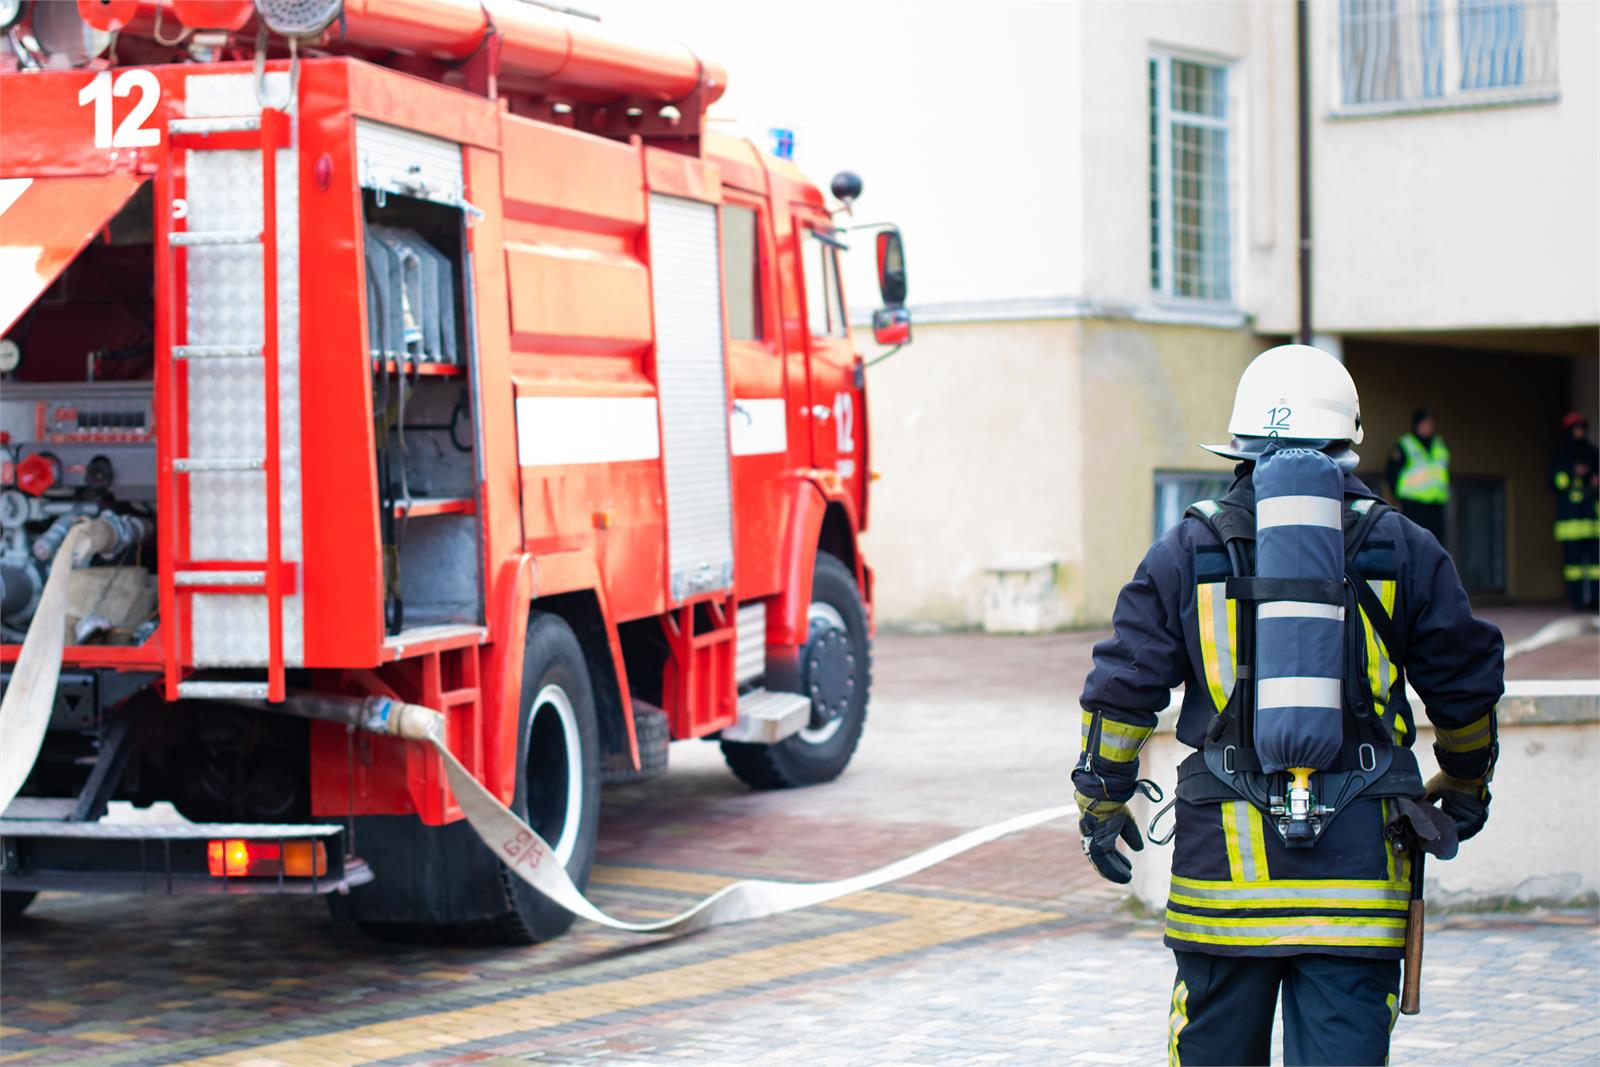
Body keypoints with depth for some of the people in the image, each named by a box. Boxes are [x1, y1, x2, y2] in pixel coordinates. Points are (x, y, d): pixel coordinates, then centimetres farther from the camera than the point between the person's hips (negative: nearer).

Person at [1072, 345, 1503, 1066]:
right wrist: (1466, 783, 28)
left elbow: (1123, 684, 1)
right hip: (1357, 858, 0)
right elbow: (1466, 684, 11)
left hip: (1223, 850, 1)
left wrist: (1102, 801, 12)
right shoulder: (1401, 548, 4)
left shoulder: (1187, 549, 3)